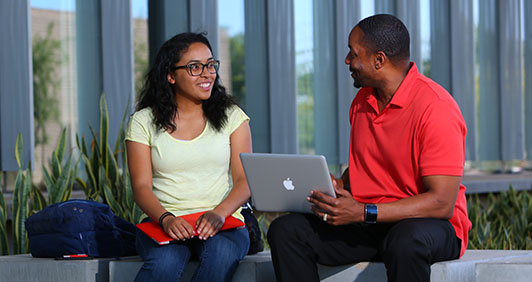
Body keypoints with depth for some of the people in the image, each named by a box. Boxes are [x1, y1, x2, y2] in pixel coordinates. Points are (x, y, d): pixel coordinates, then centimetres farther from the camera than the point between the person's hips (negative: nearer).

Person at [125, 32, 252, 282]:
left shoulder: (231, 116, 10)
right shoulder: (143, 121, 7)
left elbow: (245, 180, 3)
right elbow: (141, 186, 0)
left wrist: (219, 213, -18)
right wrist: (166, 219, -22)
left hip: (222, 223, 1)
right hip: (163, 223, -1)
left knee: (221, 256, -35)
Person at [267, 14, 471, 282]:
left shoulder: (435, 108, -16)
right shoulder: (362, 101, 10)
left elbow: (442, 203, -21)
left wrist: (364, 213, -25)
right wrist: (339, 186, 0)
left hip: (431, 223, -7)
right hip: (366, 224, 7)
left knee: (405, 241, -43)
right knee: (285, 230, -15)